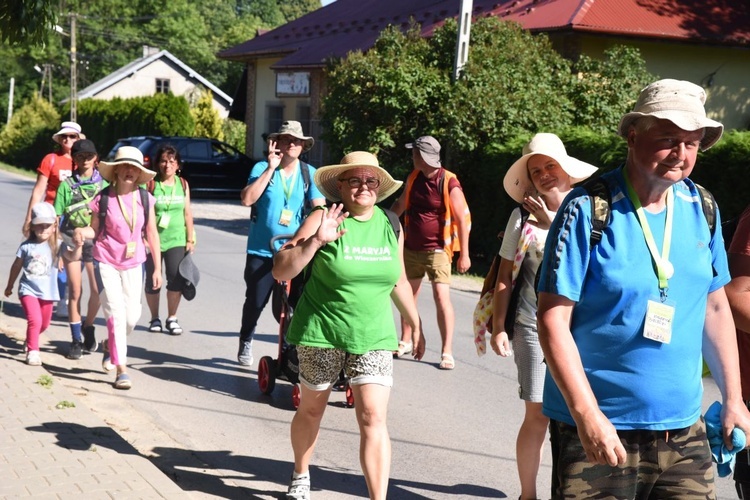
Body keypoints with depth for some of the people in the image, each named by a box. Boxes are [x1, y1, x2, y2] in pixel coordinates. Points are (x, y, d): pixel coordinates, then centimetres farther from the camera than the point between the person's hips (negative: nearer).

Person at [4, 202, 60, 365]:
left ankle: (30, 340, 47)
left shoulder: (56, 246, -7)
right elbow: (16, 267, 7)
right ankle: (32, 350, -5)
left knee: (44, 324, 17)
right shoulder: (26, 246, -6)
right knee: (35, 320, -20)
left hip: (47, 292, 2)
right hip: (28, 290, -2)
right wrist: (9, 287, 17)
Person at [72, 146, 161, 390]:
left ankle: (110, 346, 37)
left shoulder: (145, 199, -2)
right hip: (106, 262, -3)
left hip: (134, 263, 3)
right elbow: (95, 229, -1)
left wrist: (157, 268, 4)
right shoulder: (103, 199, -9)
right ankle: (121, 369, -3)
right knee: (115, 314, -8)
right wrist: (81, 231, -24)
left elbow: (152, 234, 3)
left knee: (132, 316, 6)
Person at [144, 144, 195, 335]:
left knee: (176, 280, -7)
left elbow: (187, 213, 10)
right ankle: (155, 318, 21)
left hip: (176, 240, 2)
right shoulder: (150, 184, -4)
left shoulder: (183, 184, 6)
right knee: (152, 281, 5)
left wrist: (190, 239, 8)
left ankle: (172, 318, 7)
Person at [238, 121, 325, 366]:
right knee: (255, 301, 7)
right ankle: (246, 342, 31)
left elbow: (319, 208, -4)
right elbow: (247, 199, -16)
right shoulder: (262, 168, -2)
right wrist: (270, 169, -18)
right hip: (261, 251, -1)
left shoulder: (309, 173, 2)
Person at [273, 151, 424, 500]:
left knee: (373, 418, -9)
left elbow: (399, 281, 16)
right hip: (321, 334, -2)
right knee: (312, 410, 16)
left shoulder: (390, 225, 3)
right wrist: (316, 240, -26)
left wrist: (416, 325, 19)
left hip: (373, 338, 2)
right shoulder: (323, 219, -9)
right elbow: (280, 271, -14)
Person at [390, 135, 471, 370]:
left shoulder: (449, 183, -15)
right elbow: (400, 204, 23)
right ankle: (405, 341, 30)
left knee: (441, 296, -14)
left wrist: (464, 255, -15)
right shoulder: (413, 178, 5)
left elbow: (463, 218, -13)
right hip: (411, 248, 7)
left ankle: (447, 352, -11)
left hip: (436, 250, -7)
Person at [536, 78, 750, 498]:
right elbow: (554, 318, -15)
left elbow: (715, 307, 14)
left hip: (684, 432, 5)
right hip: (599, 430, -5)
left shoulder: (702, 208, 4)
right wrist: (586, 414, -20)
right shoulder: (590, 209, -13)